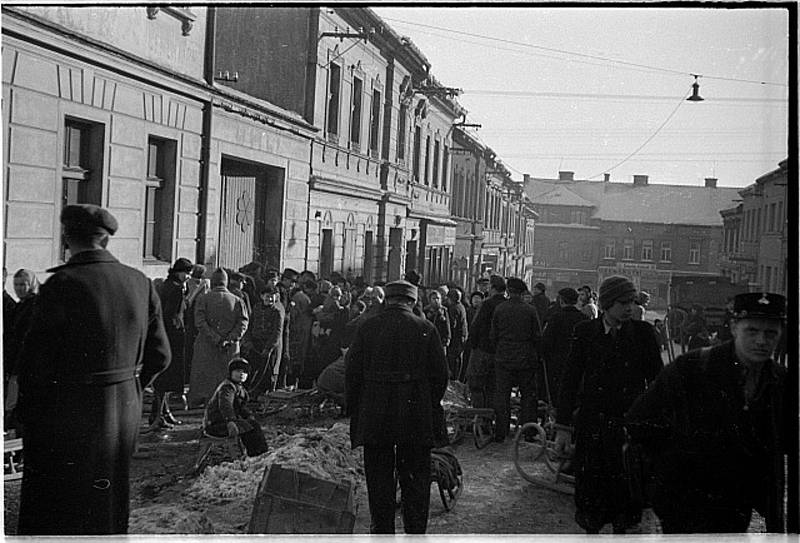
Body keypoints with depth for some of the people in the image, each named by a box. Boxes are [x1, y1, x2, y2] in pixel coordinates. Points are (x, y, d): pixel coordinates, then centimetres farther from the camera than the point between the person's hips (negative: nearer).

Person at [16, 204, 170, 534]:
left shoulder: (61, 285, -17)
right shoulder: (141, 284, -1)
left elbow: (35, 361, -16)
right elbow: (159, 356, 5)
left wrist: (26, 412, -1)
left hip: (66, 416, -5)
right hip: (125, 413, 5)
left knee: (50, 518, 10)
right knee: (108, 508, 21)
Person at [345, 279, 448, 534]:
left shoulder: (366, 328, -1)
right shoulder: (426, 329, -2)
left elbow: (352, 373, 1)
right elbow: (440, 374, -1)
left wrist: (353, 408, 10)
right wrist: (432, 406, 12)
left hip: (374, 417, 0)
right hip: (417, 418, 0)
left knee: (379, 478, 9)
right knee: (415, 478, 10)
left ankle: (382, 530, 14)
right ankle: (416, 531, 15)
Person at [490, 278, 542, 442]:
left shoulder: (499, 309, -6)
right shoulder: (530, 310, -8)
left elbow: (493, 335, 0)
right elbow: (537, 336, -3)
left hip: (503, 359, 1)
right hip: (526, 360, 0)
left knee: (501, 396, 6)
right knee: (528, 395, 11)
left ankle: (500, 434, 8)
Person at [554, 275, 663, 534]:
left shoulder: (643, 332, 1)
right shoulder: (585, 331, -1)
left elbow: (656, 377, 6)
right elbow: (570, 379, 0)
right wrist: (563, 426, -2)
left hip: (631, 422, 0)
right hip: (593, 423, 0)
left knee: (626, 482, 6)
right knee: (590, 482, 6)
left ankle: (620, 528, 27)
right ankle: (591, 530, 25)